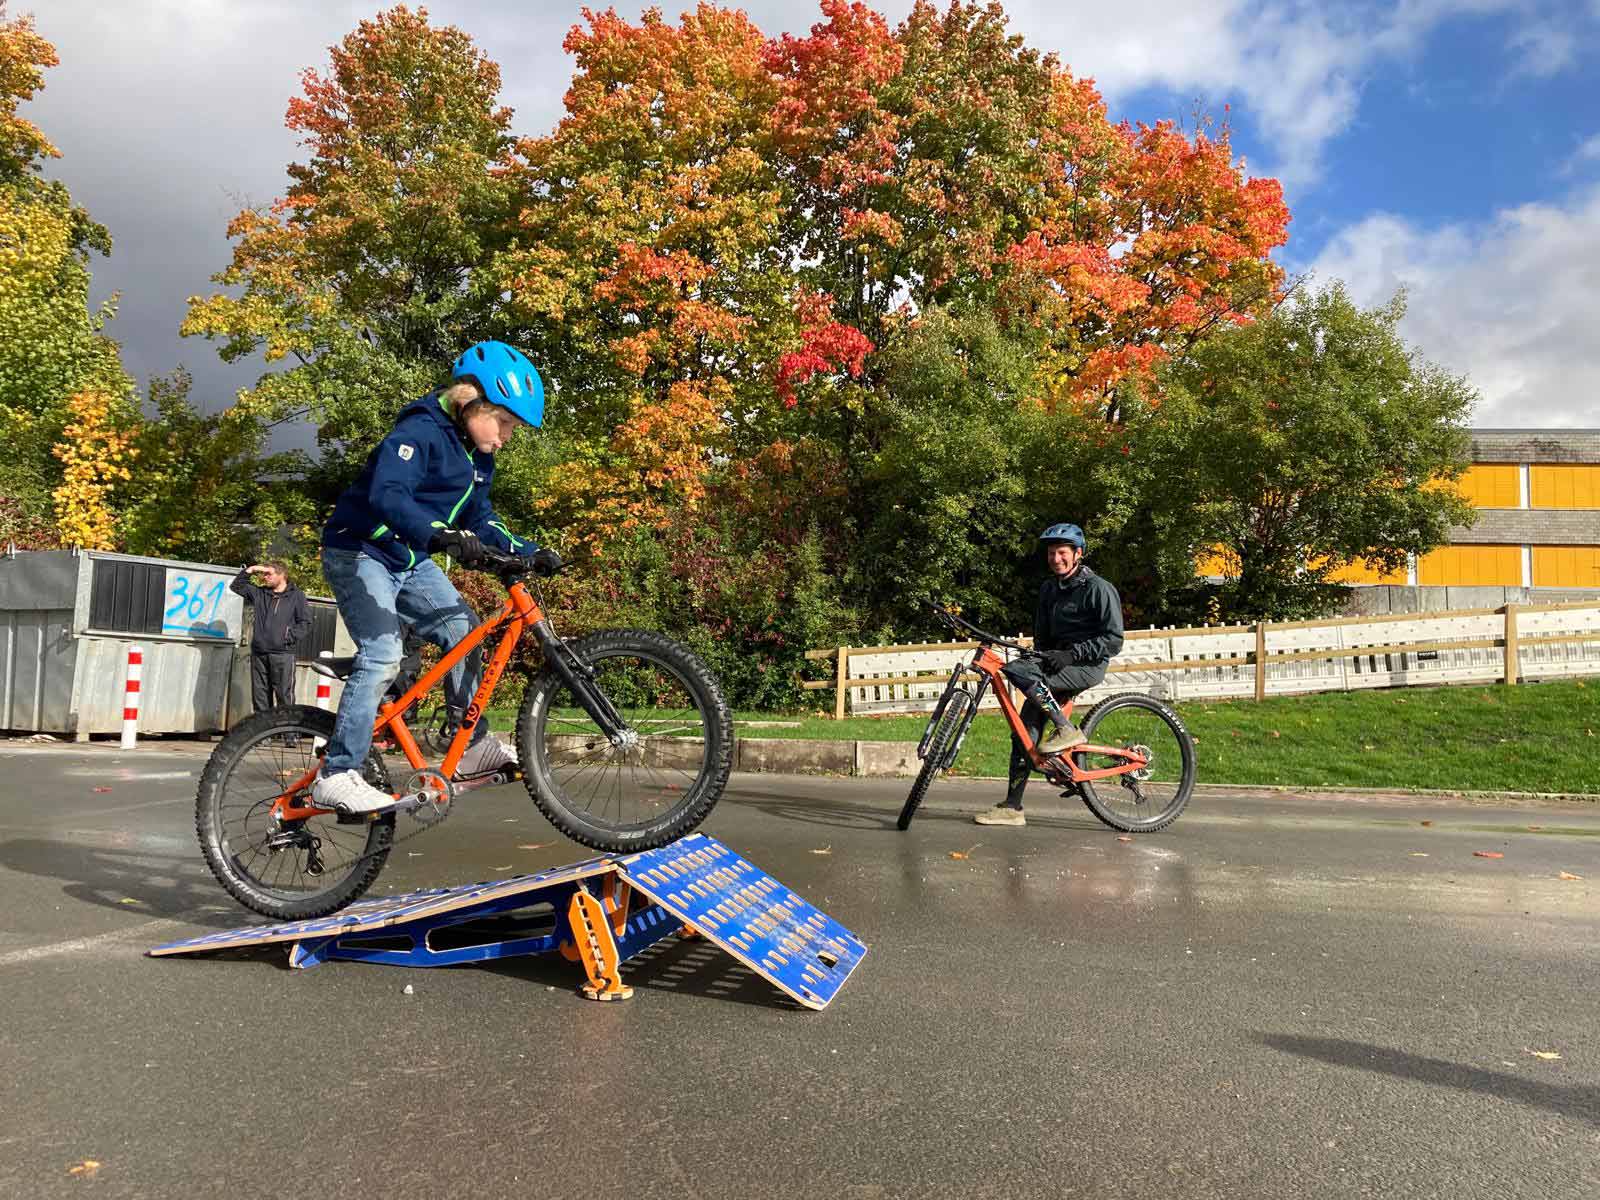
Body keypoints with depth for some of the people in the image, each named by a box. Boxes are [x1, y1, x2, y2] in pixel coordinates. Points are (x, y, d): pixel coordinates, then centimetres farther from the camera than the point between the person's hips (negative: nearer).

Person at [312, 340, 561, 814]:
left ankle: (473, 745, 5)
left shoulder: (478, 458, 6)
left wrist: (530, 554, -2)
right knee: (382, 655, -19)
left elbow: (480, 520, 11)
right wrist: (442, 534, -52)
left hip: (409, 561, 9)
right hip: (360, 552, -9)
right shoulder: (420, 432, -22)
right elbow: (387, 495, -37)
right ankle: (336, 776, -13)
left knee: (462, 629, -2)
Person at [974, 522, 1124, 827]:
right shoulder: (1048, 589, 14)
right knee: (1024, 733, 0)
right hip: (1057, 665, 7)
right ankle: (1011, 807, 6)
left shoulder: (1099, 588, -9)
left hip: (1088, 665, -7)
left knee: (1016, 669, -28)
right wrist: (1044, 658, 2)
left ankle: (1067, 730, -20)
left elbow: (1113, 640, -14)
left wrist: (1071, 654, -23)